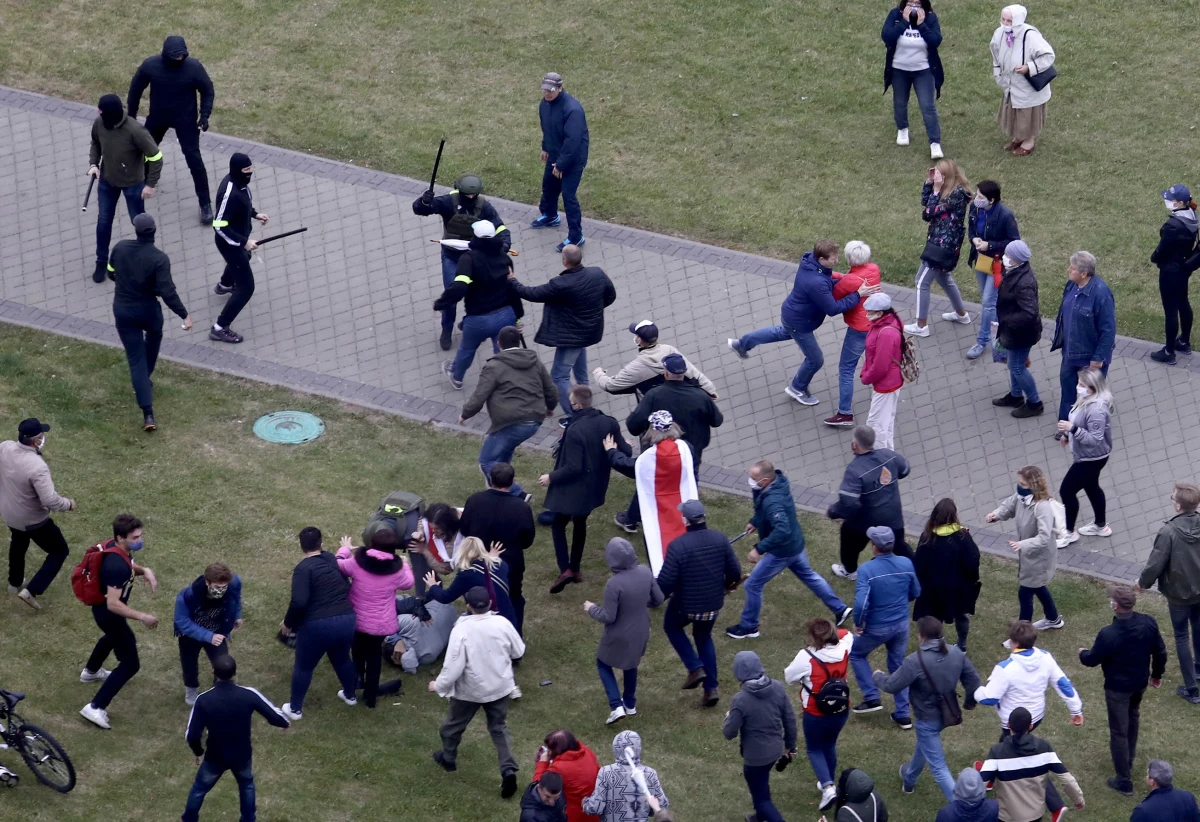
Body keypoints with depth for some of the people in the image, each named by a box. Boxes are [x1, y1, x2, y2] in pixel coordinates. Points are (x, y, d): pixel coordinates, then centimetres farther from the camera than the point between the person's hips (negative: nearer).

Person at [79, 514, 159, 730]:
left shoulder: (117, 547, -10)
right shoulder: (117, 566, -38)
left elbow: (129, 566, 12)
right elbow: (113, 604, -38)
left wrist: (144, 571, -9)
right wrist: (142, 616, -34)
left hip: (102, 607, 10)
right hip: (109, 612, -10)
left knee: (114, 636, 40)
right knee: (130, 664, -3)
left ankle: (90, 671, 67)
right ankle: (95, 708, -2)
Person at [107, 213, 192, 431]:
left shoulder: (120, 248, -10)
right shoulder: (159, 259, -21)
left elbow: (111, 274, 6)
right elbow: (167, 292, -25)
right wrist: (184, 314, -18)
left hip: (122, 310, 2)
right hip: (147, 310, -2)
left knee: (136, 359, 4)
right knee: (154, 335, 36)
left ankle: (148, 414, -5)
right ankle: (145, 379, 50)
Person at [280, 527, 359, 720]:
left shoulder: (304, 568, -13)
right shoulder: (333, 560, 8)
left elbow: (299, 602, -22)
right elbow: (346, 588, 17)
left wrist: (288, 623, -7)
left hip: (318, 625, -6)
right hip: (347, 620, 6)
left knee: (303, 666, 16)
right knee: (342, 659, 32)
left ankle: (295, 709, 27)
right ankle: (350, 695, 52)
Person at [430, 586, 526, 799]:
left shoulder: (461, 630, -26)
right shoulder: (502, 623, -14)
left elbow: (454, 665, -24)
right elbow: (519, 651, 0)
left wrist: (439, 685, -7)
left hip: (470, 690, -3)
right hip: (500, 686, 3)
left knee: (454, 723, 24)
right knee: (499, 727, 16)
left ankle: (448, 757, 46)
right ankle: (508, 769, -1)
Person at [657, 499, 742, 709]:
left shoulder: (677, 546, -24)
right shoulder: (720, 539, -11)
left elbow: (666, 581, -21)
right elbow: (735, 572, -4)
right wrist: (728, 584, 19)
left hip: (685, 604, -4)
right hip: (713, 603, 4)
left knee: (671, 627, 27)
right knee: (704, 637, 27)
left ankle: (695, 668, 14)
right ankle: (711, 688, 22)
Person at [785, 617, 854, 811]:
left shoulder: (807, 657, -27)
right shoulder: (843, 649, -13)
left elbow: (789, 677, -9)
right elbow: (846, 634, 13)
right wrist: (833, 631, 4)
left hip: (815, 715, -5)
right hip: (841, 711, 5)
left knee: (814, 749, 17)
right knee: (829, 745, 28)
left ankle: (828, 788, -1)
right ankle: (828, 784, 43)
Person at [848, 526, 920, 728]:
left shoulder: (867, 570, -25)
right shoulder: (906, 564, -10)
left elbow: (861, 603, -30)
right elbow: (915, 593, 5)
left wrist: (857, 624, -12)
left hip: (876, 628, -4)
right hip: (901, 625, 4)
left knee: (856, 654, 24)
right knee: (898, 666, 21)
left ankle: (872, 698, 18)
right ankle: (903, 714, 23)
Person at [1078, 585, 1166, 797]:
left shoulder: (1108, 634, -32)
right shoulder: (1148, 623, -16)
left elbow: (1092, 660, -16)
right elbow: (1160, 651, -3)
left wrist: (1082, 653, 8)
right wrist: (1157, 674, 16)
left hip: (1118, 687, -6)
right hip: (1140, 682, 6)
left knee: (1119, 732, 7)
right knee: (1132, 716, 33)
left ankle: (1124, 781, 15)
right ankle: (1129, 757, 53)